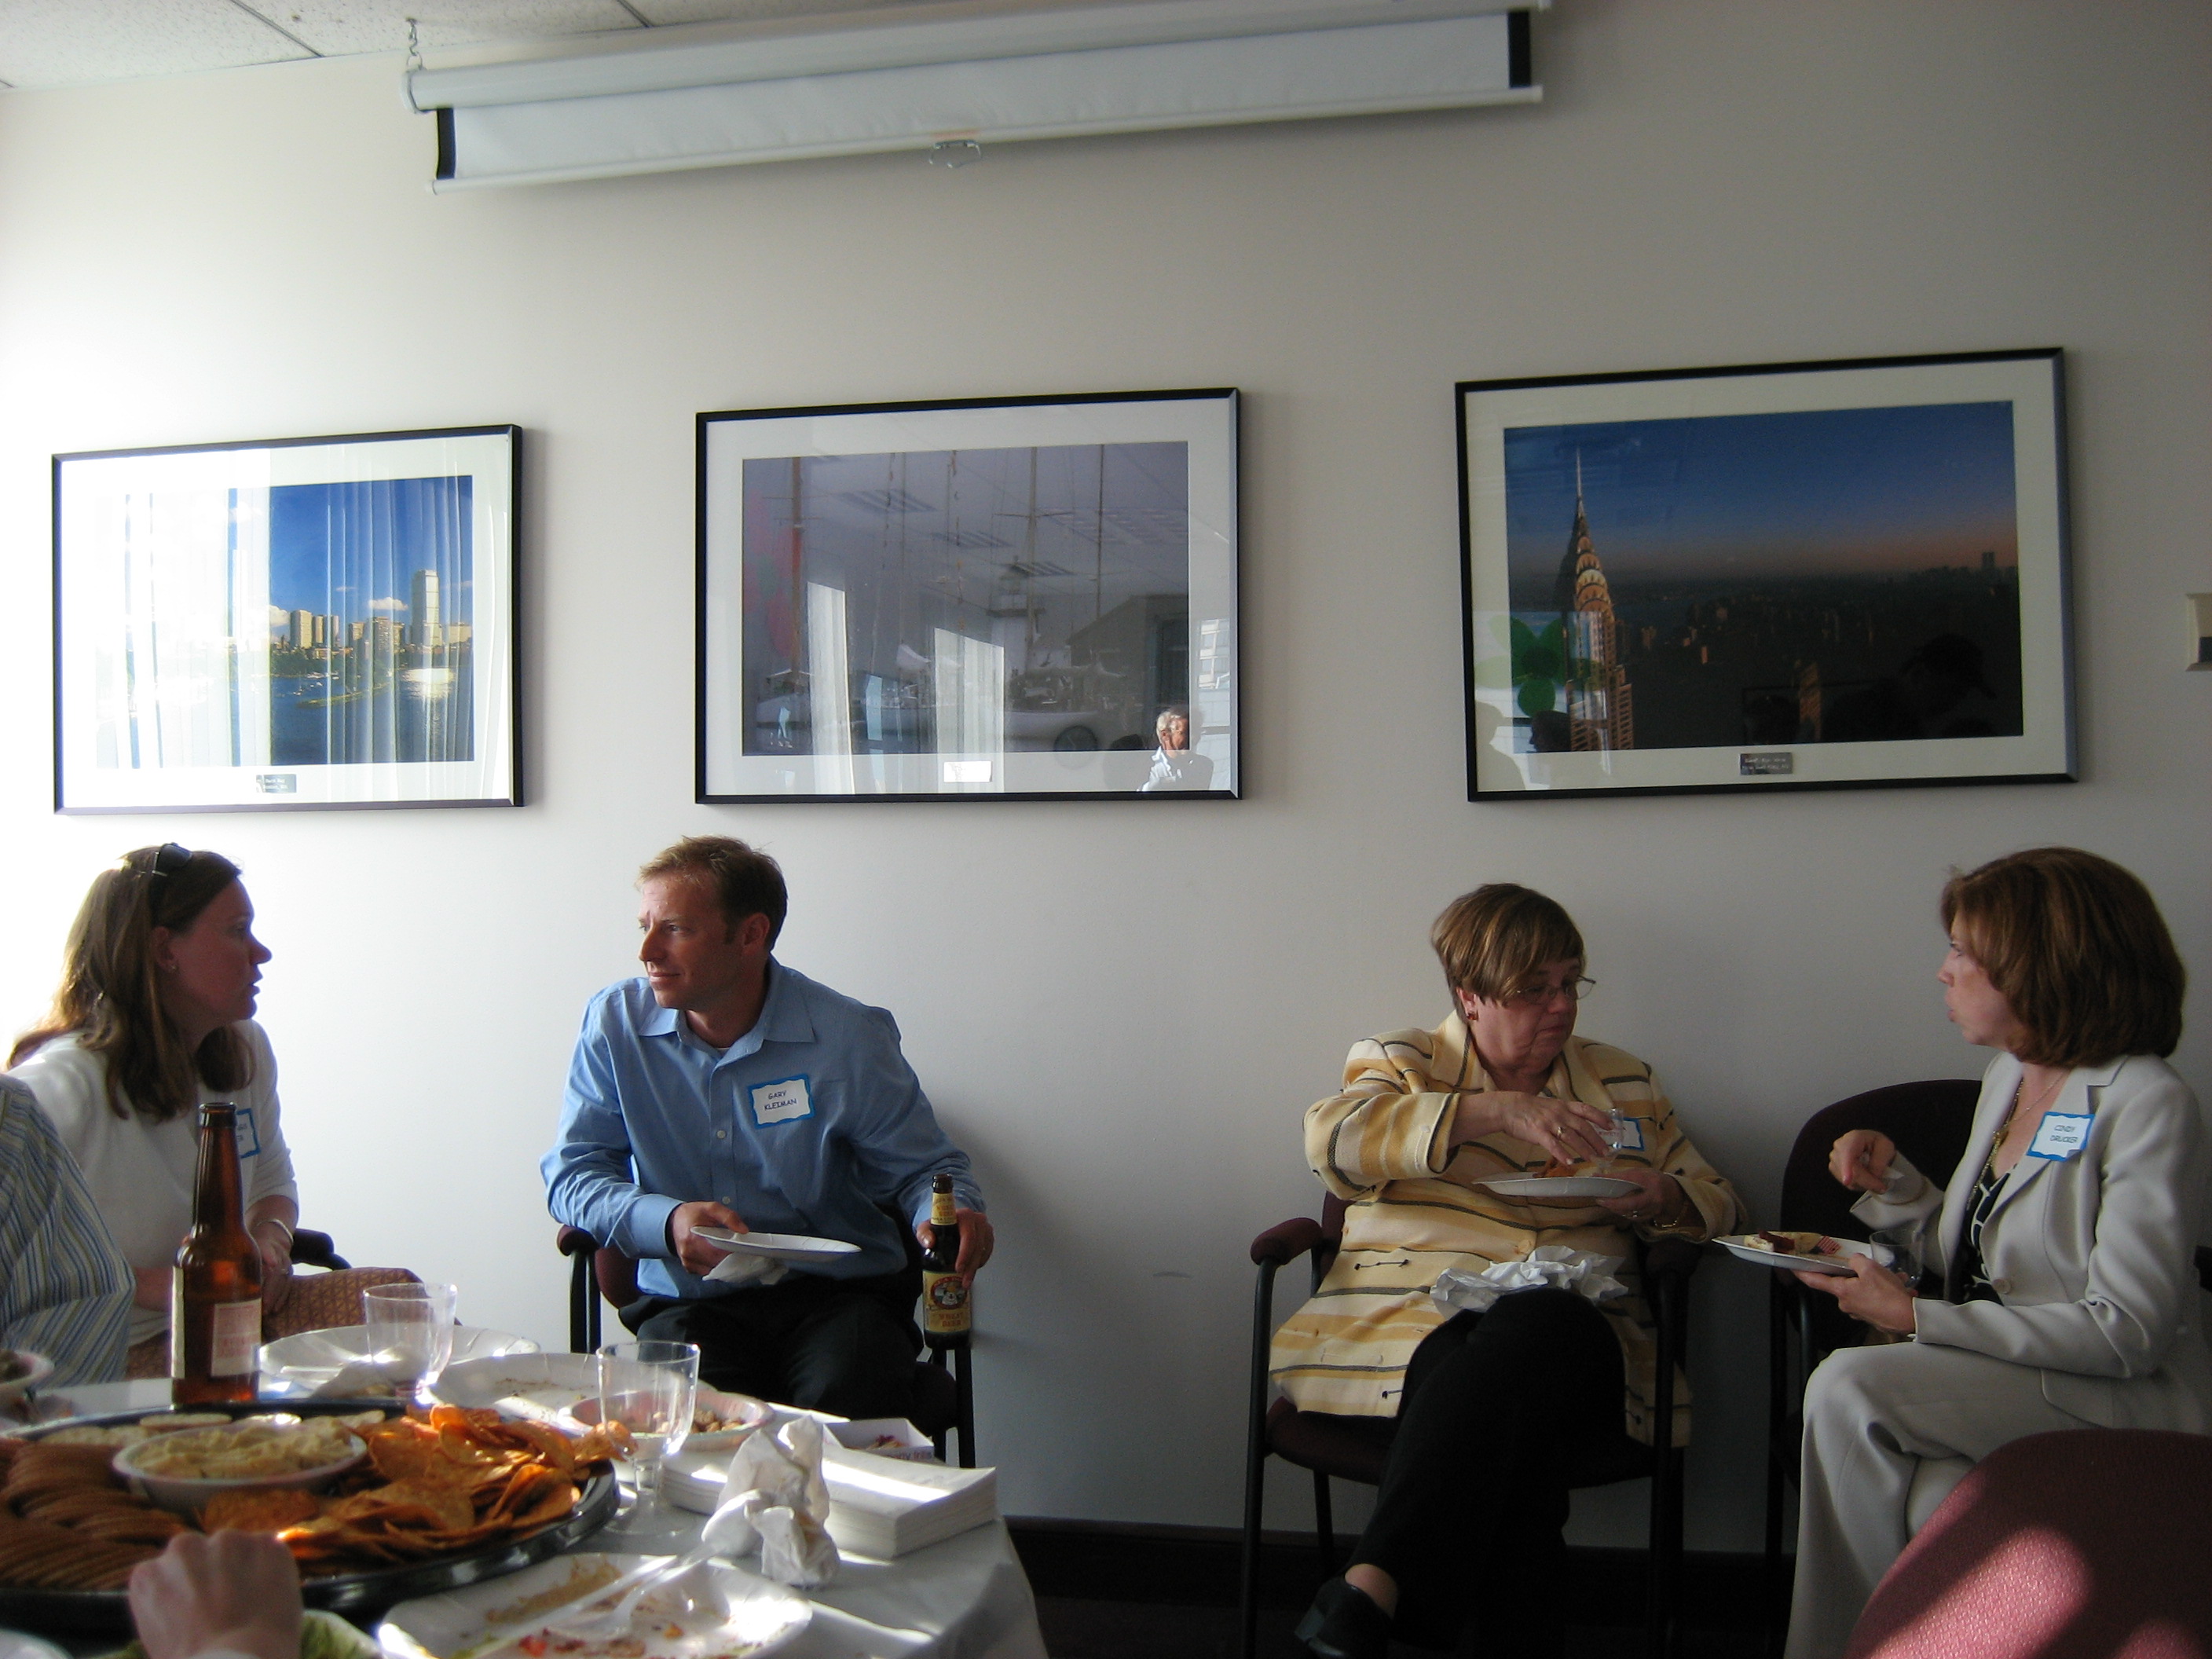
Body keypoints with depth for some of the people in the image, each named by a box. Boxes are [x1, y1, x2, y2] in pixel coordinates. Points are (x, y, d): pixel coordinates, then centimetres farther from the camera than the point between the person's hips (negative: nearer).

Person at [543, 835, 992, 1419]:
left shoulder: (849, 1037, -4)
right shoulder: (614, 1025, 1)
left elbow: (924, 1168, 3)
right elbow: (572, 1175, 2)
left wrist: (952, 1216, -22)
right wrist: (667, 1222, -18)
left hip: (839, 1296, 0)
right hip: (688, 1304, 1)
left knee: (850, 1403, -31)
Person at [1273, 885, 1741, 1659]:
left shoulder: (1625, 1082, 24)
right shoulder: (1400, 1063, 15)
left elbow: (1715, 1203, 28)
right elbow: (1331, 1139, -8)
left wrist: (1663, 1200, 2)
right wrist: (1492, 1110, -18)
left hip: (1567, 1328, 2)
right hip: (1405, 1325, -1)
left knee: (1530, 1326, -38)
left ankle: (1372, 1590, -46)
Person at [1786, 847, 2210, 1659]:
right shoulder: (2006, 1076, 11)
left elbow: (2128, 1330, -20)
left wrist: (1919, 1318, -20)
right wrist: (1895, 1182, 1)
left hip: (2123, 1403, -7)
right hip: (1998, 1369, 7)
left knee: (1849, 1387, -26)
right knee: (1846, 1392, -22)